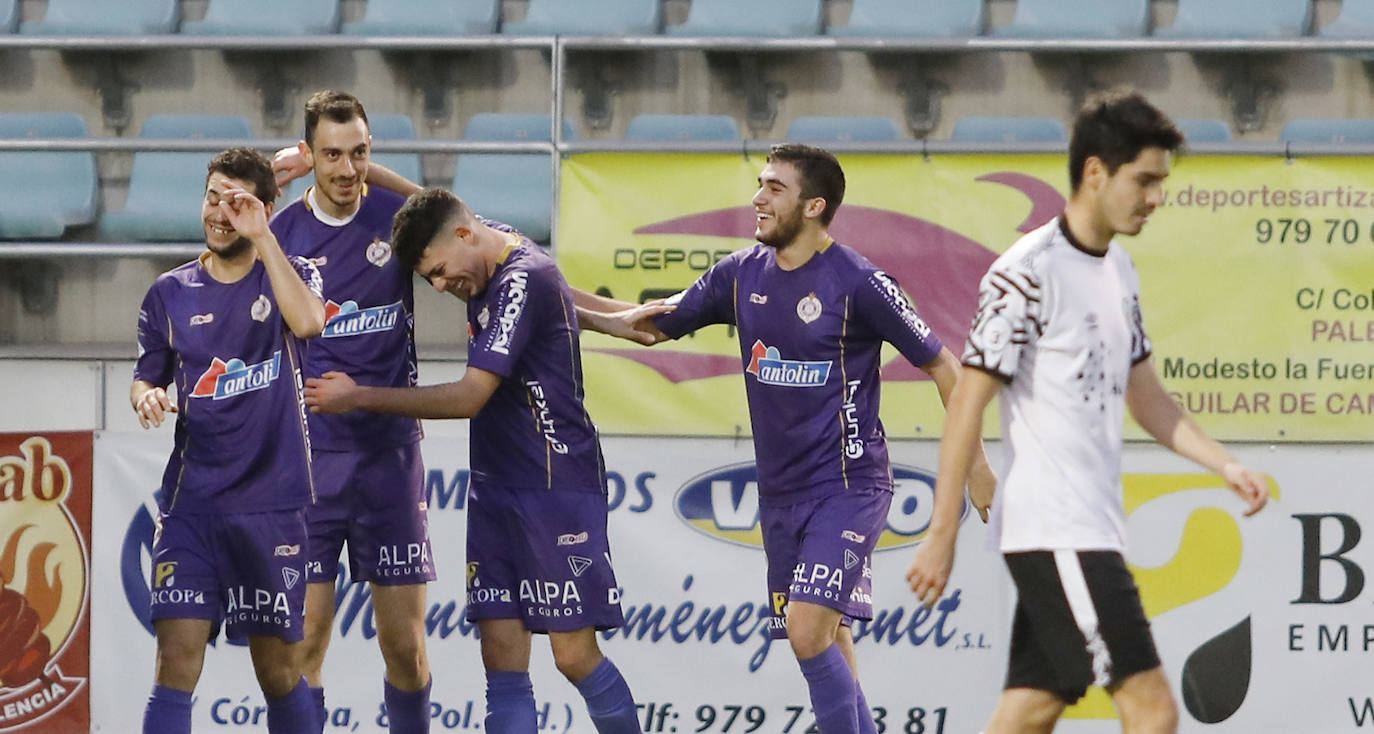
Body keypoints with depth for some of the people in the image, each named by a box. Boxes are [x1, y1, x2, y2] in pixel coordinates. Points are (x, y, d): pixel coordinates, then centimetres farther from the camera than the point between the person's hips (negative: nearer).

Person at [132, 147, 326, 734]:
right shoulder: (170, 294, 9)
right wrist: (146, 396, -6)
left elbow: (308, 321, -20)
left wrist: (261, 236, -18)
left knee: (280, 672, 7)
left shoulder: (291, 274, 2)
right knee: (177, 660, -11)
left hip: (274, 503, -1)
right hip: (191, 503, 1)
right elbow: (145, 377, 18)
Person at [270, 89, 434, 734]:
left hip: (389, 454, 1)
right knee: (304, 643, -5)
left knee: (405, 646, 2)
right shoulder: (280, 231, 0)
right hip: (306, 457, 0)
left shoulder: (399, 216, -1)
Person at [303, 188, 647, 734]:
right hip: (496, 492, 9)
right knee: (502, 656, 0)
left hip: (557, 489, -9)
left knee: (574, 655, -9)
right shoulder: (491, 274, 11)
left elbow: (469, 397, -19)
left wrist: (360, 398, -13)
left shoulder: (524, 279, -16)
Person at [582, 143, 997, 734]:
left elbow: (940, 363, -4)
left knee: (808, 631, -19)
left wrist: (974, 464, -2)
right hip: (780, 495, 7)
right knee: (828, 648, 9)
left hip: (848, 489, -7)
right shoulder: (742, 274, 6)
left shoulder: (858, 282, -12)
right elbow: (654, 324, 16)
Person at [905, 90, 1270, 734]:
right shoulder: (1028, 274, -14)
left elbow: (1143, 396, 22)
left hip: (1092, 530, 9)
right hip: (1053, 531, -9)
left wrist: (1225, 466, 10)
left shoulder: (1119, 271, 14)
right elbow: (968, 403, -13)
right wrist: (941, 535, -15)